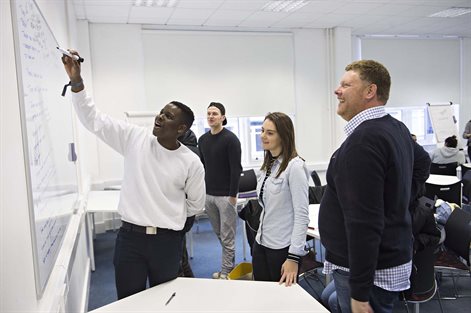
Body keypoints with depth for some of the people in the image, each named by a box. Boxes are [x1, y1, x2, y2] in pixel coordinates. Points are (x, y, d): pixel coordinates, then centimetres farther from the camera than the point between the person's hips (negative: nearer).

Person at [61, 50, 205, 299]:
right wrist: (76, 81, -17)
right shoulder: (135, 138, -4)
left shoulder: (191, 163, -6)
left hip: (167, 241, 0)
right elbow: (94, 119, -7)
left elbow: (196, 204, 6)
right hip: (130, 236, 1)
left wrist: (168, 217, 7)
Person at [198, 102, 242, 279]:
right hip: (208, 195, 6)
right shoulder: (203, 140, 11)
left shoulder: (230, 139, -9)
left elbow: (236, 169, -13)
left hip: (226, 196, -6)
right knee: (219, 234, 14)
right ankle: (229, 266, 28)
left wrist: (233, 195, -15)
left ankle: (226, 272, 11)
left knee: (227, 237, 0)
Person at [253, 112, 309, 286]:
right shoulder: (268, 165, 7)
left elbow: (302, 214, -19)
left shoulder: (295, 166, -16)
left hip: (282, 248, -7)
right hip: (261, 243, 7)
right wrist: (261, 234, 17)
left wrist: (294, 256, -21)